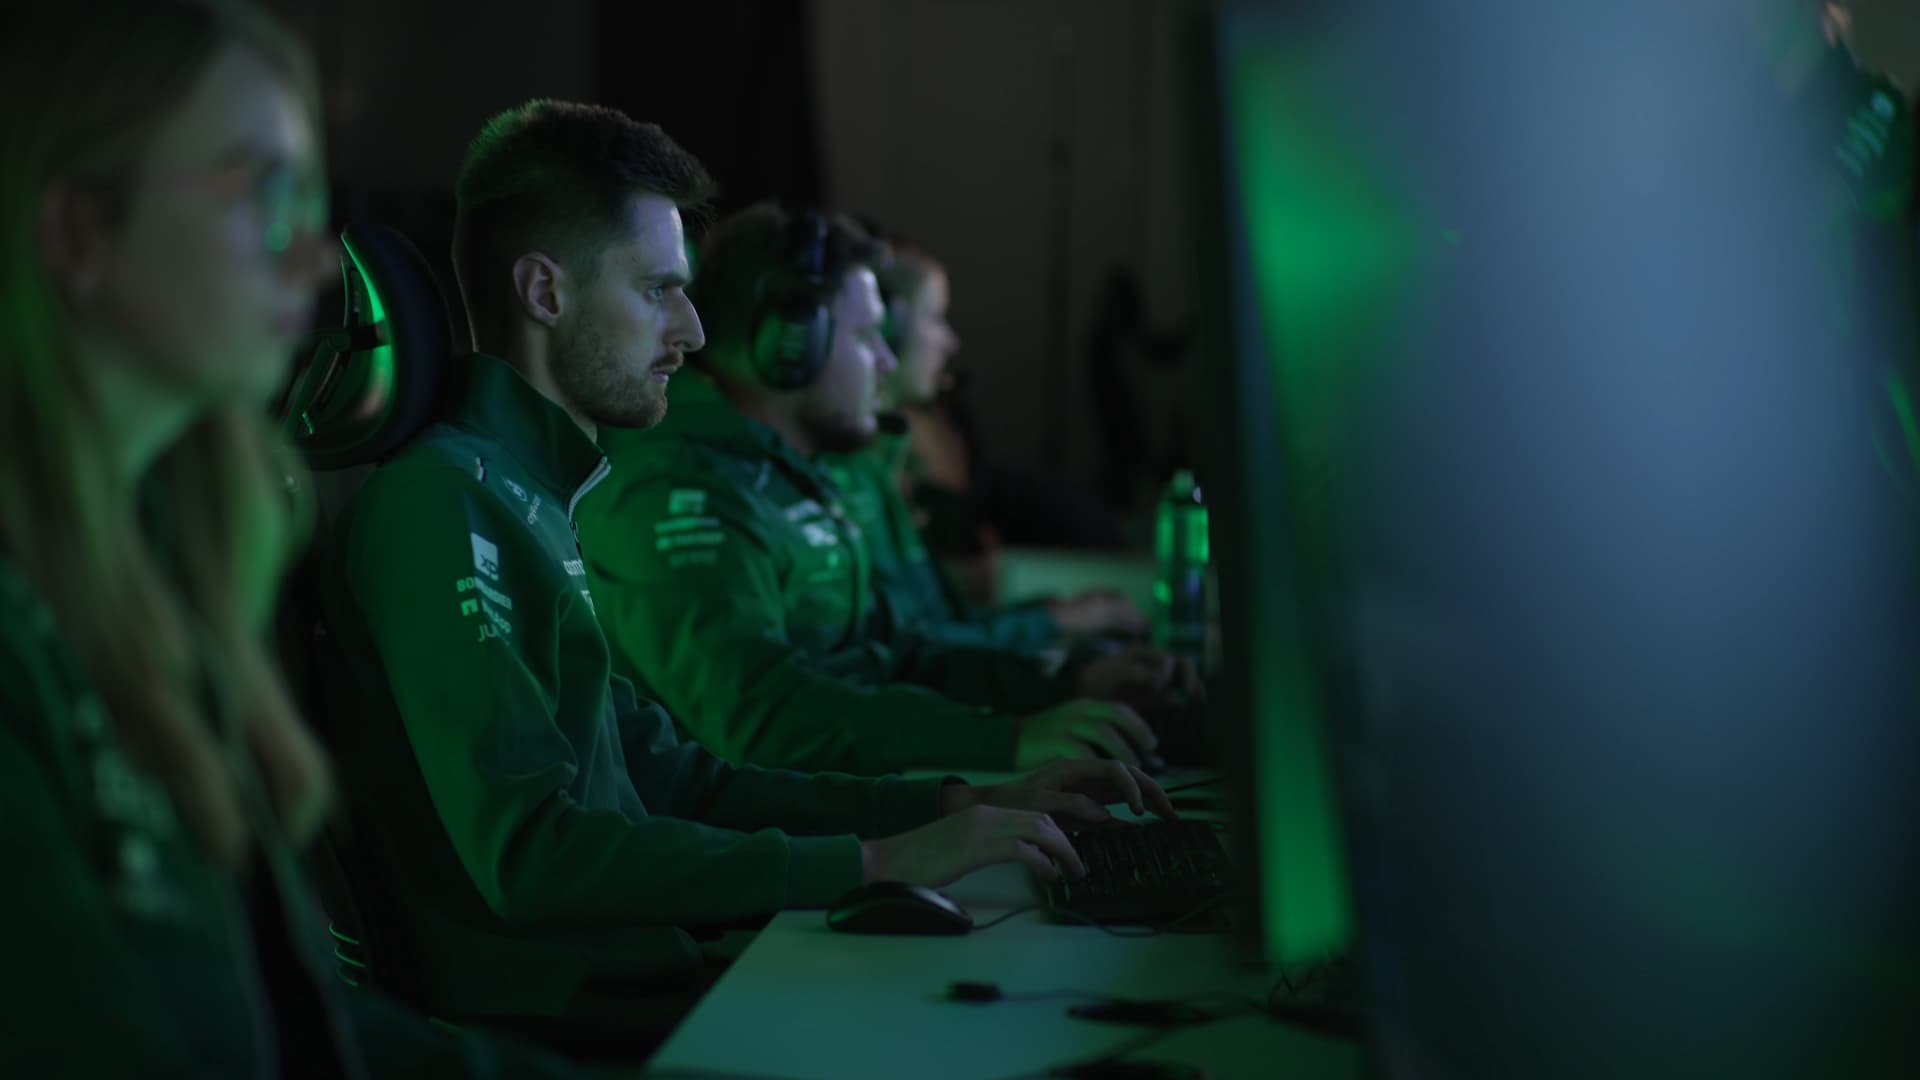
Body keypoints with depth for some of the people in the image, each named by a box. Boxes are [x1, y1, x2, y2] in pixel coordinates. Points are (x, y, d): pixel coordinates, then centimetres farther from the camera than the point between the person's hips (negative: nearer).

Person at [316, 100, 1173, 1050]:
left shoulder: (536, 502, 16)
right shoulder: (438, 501, -13)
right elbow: (528, 851, -21)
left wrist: (953, 808, 8)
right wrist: (872, 862, -20)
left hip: (644, 975, 9)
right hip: (552, 1021, -9)